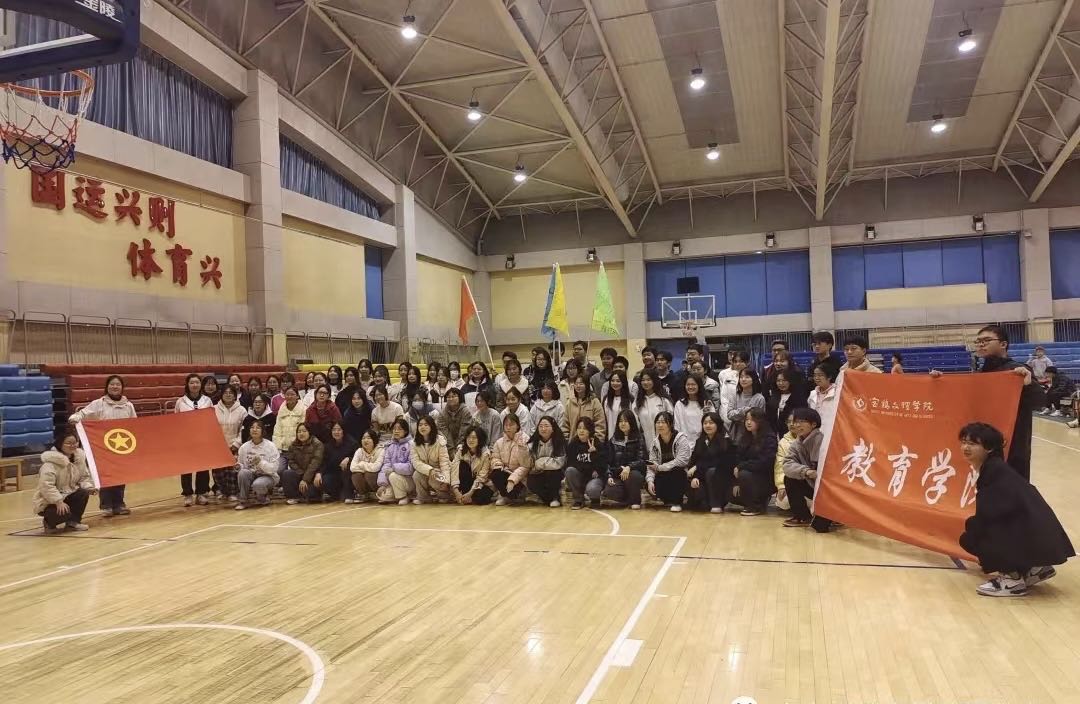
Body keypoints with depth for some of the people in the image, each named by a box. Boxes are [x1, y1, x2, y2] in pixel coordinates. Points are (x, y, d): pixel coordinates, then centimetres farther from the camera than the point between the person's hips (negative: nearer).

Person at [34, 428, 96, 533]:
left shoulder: (79, 457, 0)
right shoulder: (51, 462, -23)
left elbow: (84, 477, 8)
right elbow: (46, 486, -31)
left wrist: (89, 487, -13)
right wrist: (59, 501, -35)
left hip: (67, 496, 7)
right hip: (48, 501, -7)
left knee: (84, 493, -20)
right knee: (63, 512, -33)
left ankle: (73, 521, 1)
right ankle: (49, 523, 5)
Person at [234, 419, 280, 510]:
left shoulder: (270, 446, -9)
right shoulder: (244, 447, 1)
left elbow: (274, 468, -14)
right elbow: (241, 466, 7)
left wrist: (261, 462, -30)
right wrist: (237, 465, -17)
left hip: (267, 476, -3)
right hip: (251, 476, 3)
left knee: (258, 484, -35)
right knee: (243, 473, -29)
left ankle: (263, 498, 1)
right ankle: (243, 501, -11)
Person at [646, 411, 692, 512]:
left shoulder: (681, 439, -15)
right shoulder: (655, 443, 2)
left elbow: (682, 461, -27)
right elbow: (651, 464, -3)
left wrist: (660, 467, -22)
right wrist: (650, 480, -22)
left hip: (682, 477, -5)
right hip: (664, 479, 5)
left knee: (674, 470, -36)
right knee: (648, 485, -20)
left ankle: (677, 502, -17)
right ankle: (669, 500, 7)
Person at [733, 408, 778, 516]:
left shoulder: (769, 439, -13)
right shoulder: (744, 438, 6)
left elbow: (764, 463, -22)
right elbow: (738, 459, 1)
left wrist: (741, 466, -19)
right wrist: (737, 483, -10)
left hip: (766, 480, -7)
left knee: (744, 474, -31)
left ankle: (757, 507, -12)